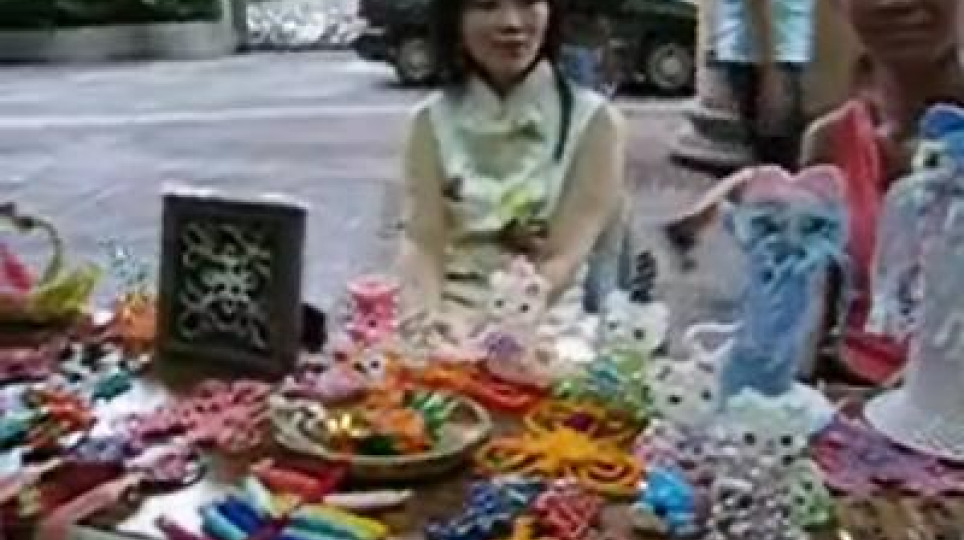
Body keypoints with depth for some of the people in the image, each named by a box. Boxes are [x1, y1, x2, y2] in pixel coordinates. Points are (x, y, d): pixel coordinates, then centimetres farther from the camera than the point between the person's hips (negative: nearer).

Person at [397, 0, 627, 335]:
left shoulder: (594, 122, -2)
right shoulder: (432, 121, 5)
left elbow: (565, 257, -11)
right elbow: (422, 244, -4)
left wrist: (476, 326, -25)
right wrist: (425, 320, -24)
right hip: (447, 321, 2)